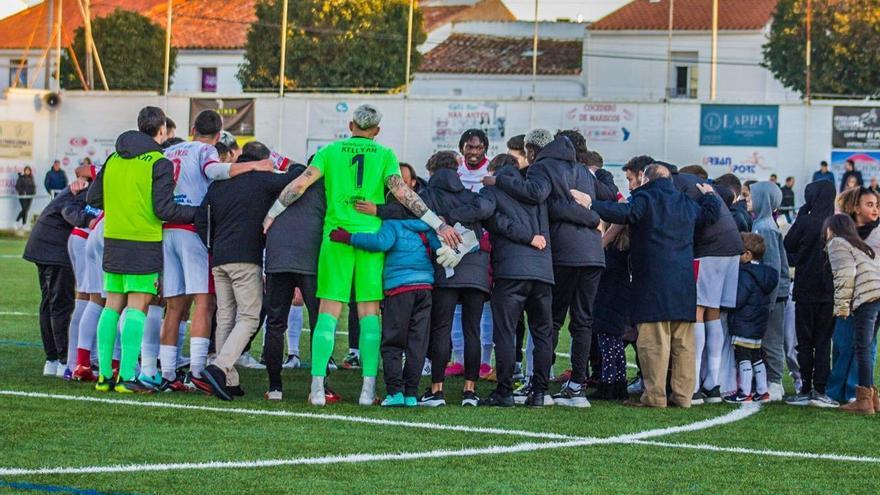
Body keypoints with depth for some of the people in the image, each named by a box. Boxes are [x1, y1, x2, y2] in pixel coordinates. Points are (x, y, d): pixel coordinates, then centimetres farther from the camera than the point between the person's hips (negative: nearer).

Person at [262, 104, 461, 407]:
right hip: (371, 236, 0)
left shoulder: (330, 151, 8)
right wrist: (438, 225, -5)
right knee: (370, 312, 4)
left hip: (335, 237, 0)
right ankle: (368, 389, 0)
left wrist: (271, 214, 11)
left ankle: (317, 386, -7)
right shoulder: (385, 155, 5)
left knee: (328, 313, 1)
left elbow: (300, 184, 1)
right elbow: (402, 193, -5)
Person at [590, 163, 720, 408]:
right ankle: (683, 394, 10)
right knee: (683, 341, 9)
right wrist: (709, 195, 48)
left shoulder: (645, 199, -4)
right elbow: (711, 214, 30)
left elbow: (622, 213, -20)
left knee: (653, 340, -6)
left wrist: (592, 205, -20)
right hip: (683, 283, 6)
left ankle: (654, 395, -8)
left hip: (653, 281, -6)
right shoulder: (687, 204, 16)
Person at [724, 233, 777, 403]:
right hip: (759, 325, 10)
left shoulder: (745, 275, -18)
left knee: (743, 357, -6)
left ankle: (744, 393, -6)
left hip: (743, 325, -10)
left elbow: (737, 300, -22)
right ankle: (762, 391, 21)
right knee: (756, 357, 16)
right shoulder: (766, 274, 11)